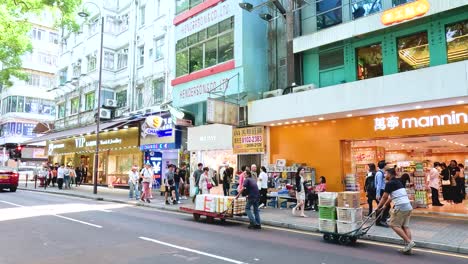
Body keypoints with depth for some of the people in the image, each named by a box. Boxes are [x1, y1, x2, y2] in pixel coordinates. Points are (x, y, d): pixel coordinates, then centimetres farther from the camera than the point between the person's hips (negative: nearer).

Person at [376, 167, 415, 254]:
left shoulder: (390, 183, -7)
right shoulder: (398, 182, 20)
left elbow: (384, 197, -2)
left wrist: (378, 207, 10)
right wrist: (384, 206, 32)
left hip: (400, 207, -9)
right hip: (408, 206, 9)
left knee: (394, 225, -1)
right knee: (405, 226, 10)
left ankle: (409, 242, -8)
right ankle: (408, 247, 8)